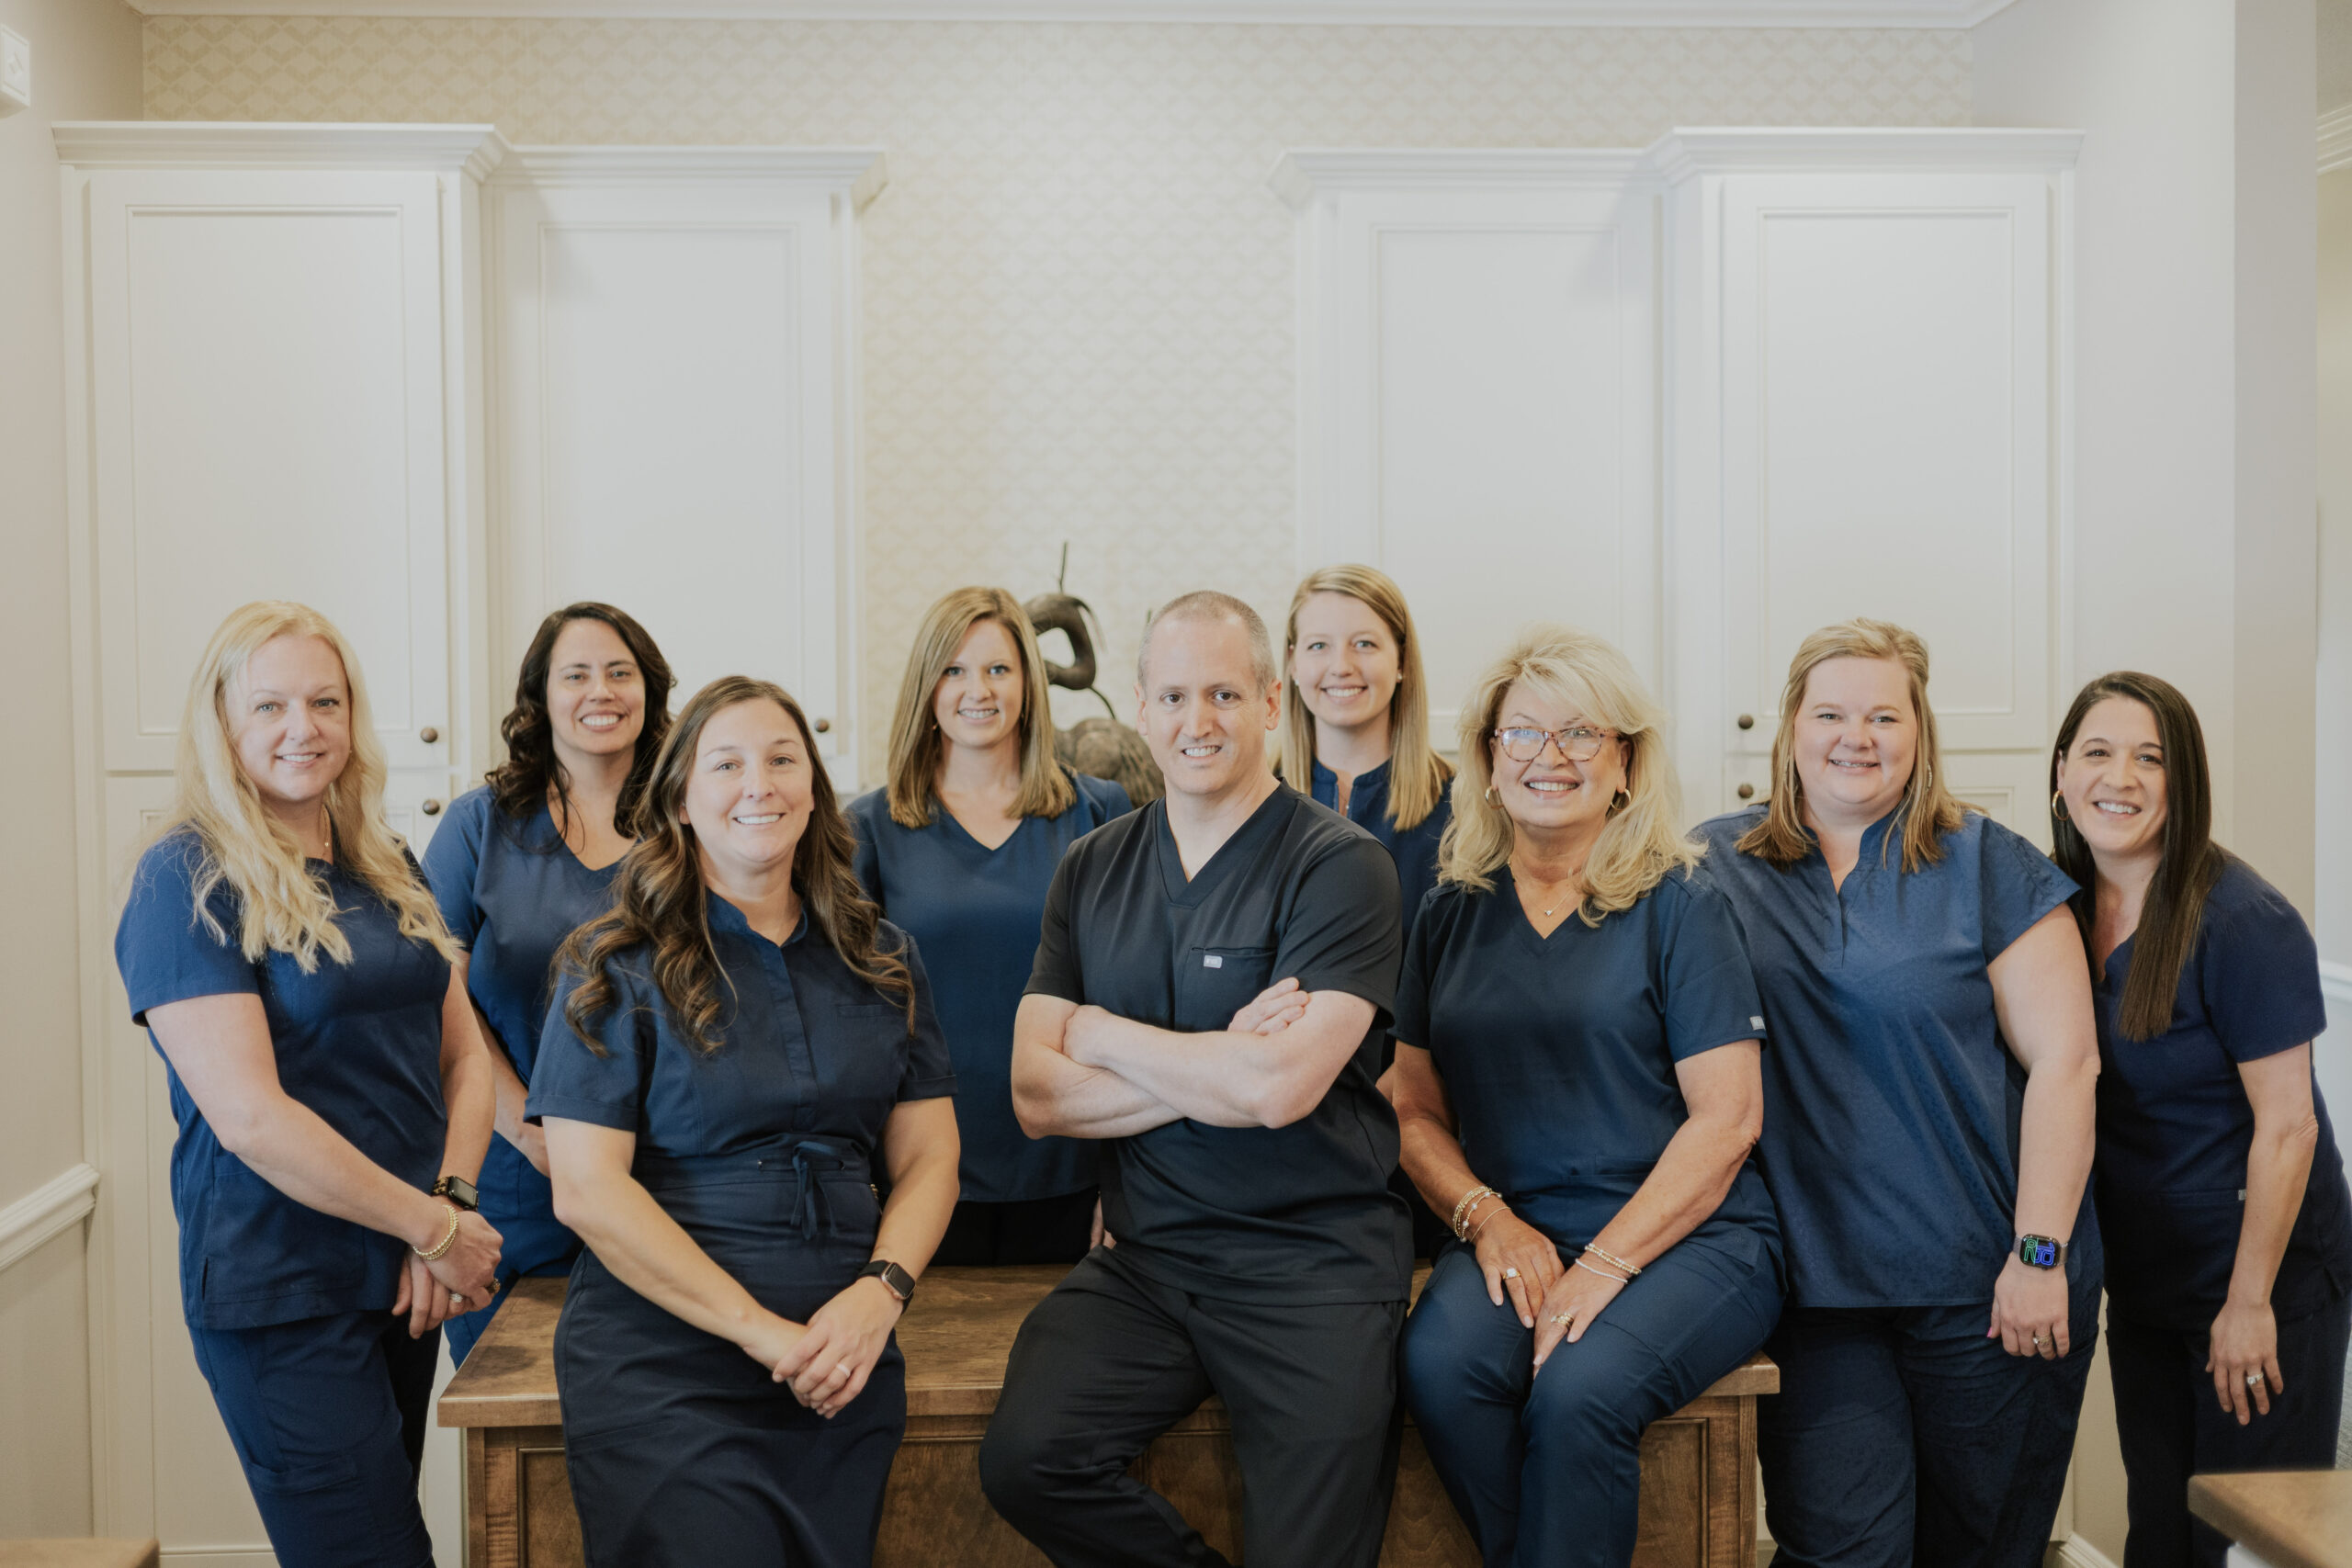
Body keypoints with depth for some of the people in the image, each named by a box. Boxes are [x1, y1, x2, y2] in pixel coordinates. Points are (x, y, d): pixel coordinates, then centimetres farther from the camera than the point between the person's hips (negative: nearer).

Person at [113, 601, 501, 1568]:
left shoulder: (385, 869, 10)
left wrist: (452, 1197, -7)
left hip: (402, 1281, 7)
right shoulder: (187, 879, -11)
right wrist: (433, 1227, -14)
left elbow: (465, 1057, 11)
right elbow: (248, 1117, -19)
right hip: (282, 1297, -7)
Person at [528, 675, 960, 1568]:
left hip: (845, 1366, 4)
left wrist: (878, 1295, -12)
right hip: (661, 1373, -4)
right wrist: (762, 1330, -16)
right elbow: (586, 1191, -11)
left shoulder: (881, 963, 9)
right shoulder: (617, 968, -3)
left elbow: (928, 1160, 8)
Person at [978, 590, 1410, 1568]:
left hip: (1311, 1264, -3)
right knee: (1024, 1460, -20)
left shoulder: (1338, 865, -6)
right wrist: (1215, 1071, -11)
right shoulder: (1093, 870, 9)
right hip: (1143, 1258, 4)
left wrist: (1101, 1033, -4)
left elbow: (1280, 1088, -18)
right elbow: (1037, 1098, 1)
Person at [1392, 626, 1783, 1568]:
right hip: (1514, 1237, 3)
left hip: (1688, 1238, -3)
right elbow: (1415, 1112, 12)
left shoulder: (1678, 907, 1)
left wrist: (1607, 1261, -15)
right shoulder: (1451, 916, 12)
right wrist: (1487, 1217, -8)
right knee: (1440, 1358, -28)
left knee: (1580, 1387, -32)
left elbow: (1726, 1116, -5)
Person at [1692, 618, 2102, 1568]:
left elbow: (2064, 1061, -4)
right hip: (1815, 1273, 1)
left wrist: (2040, 1253, -9)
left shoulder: (1988, 867, 0)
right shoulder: (1717, 866, 5)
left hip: (1980, 1277, 0)